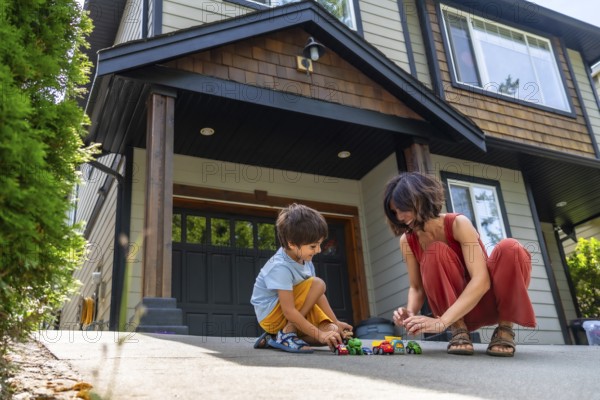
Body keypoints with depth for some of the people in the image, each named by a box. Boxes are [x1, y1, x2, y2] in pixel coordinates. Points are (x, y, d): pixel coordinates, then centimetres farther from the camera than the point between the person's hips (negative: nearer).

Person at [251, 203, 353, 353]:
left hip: (293, 316, 9)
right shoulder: (281, 267, -28)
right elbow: (289, 312, -29)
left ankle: (272, 338, 1)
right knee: (317, 284, -24)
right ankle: (286, 334, -16)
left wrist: (336, 323, -1)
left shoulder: (304, 259, -3)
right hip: (272, 315, -9)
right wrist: (319, 334, -30)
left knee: (332, 330, -10)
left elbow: (318, 295, 5)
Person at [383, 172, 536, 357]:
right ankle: (458, 329, -18)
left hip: (487, 298, -1)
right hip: (456, 311, 2)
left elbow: (481, 280, -30)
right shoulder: (407, 241, -8)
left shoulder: (458, 224, -20)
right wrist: (410, 312, -27)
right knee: (436, 251, -27)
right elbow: (416, 288, -2)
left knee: (510, 248, -30)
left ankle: (505, 329, -14)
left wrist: (441, 322, -41)